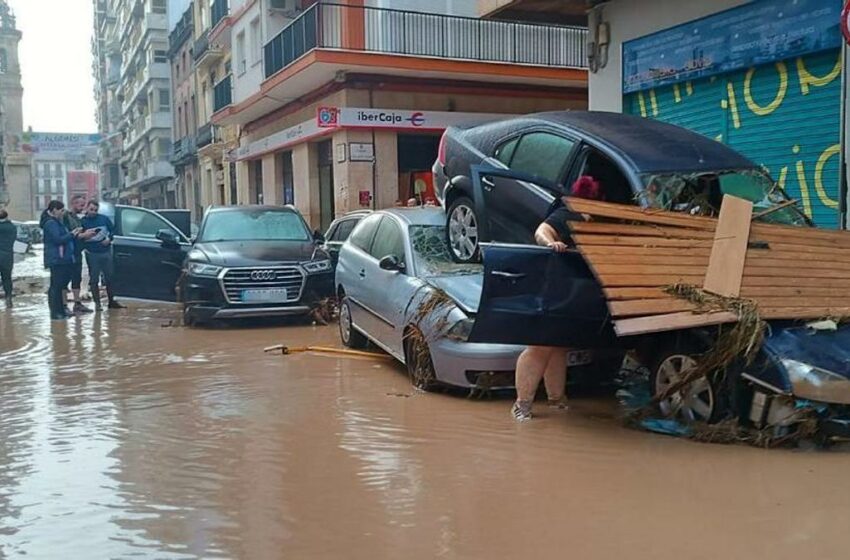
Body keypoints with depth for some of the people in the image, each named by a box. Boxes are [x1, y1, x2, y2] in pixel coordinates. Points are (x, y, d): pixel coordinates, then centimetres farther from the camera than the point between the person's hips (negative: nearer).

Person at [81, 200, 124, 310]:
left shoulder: (104, 219, 4)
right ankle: (97, 303, 9)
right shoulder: (82, 222, -3)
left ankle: (111, 301, 21)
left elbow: (113, 230, 9)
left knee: (109, 277, 10)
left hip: (106, 252, 3)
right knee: (94, 280, 2)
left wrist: (109, 239, -7)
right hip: (92, 255, -3)